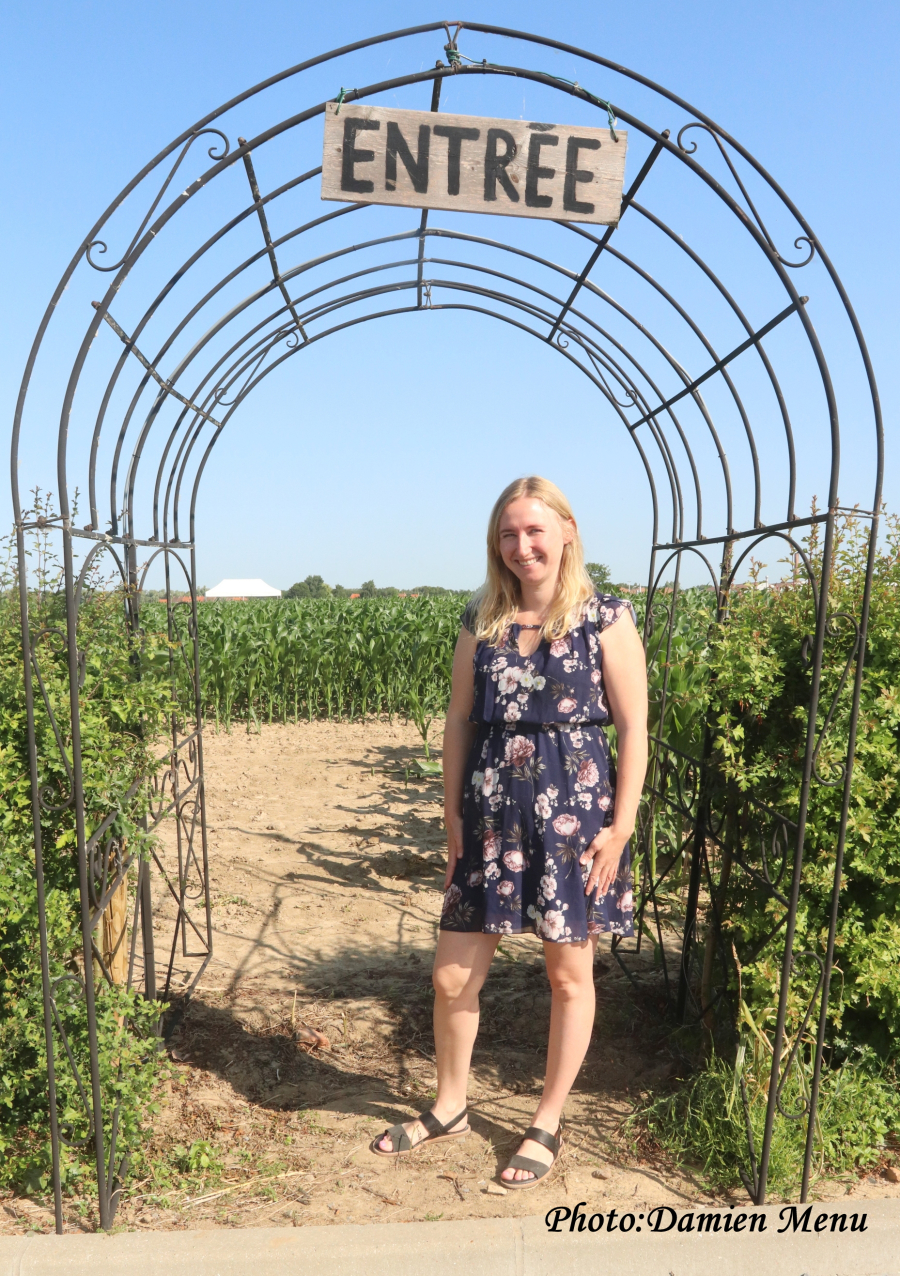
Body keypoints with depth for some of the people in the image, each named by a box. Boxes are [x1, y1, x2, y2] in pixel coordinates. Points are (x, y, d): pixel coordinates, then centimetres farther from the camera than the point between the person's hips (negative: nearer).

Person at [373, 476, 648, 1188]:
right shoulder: (481, 621, 5)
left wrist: (621, 824, -10)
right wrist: (453, 810, 5)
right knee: (453, 976, 10)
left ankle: (548, 1123, 35)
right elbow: (460, 720, 8)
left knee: (569, 974, 13)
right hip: (491, 819, 3)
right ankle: (449, 1108, 37)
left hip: (573, 816, -3)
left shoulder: (606, 620, -5)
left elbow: (632, 728, -5)